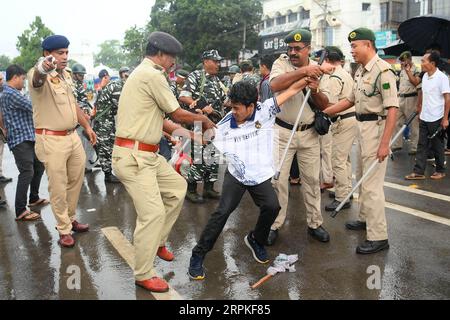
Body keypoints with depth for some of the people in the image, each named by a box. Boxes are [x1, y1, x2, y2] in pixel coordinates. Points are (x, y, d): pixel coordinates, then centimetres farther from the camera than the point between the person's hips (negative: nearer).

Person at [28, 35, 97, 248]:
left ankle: (71, 219, 37)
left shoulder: (66, 75, 10)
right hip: (51, 140, -8)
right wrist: (41, 67, -66)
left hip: (72, 136, 8)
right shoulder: (39, 76, -16)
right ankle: (64, 230, 17)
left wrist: (87, 127, 23)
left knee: (76, 180, 18)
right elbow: (37, 79, -42)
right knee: (58, 188, 2)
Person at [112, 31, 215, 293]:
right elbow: (178, 114, -9)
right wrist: (204, 119, 8)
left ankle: (158, 241, 30)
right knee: (153, 213, -9)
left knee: (177, 186, 20)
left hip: (147, 154, 11)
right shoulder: (153, 75, -14)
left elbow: (158, 117, 19)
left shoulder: (143, 73, 18)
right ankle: (144, 275, 6)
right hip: (133, 157, -11)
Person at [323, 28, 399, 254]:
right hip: (362, 126, 10)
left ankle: (378, 237, 0)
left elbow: (392, 108, -22)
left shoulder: (383, 70, -18)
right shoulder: (360, 71, 11)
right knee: (363, 178, 21)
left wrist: (384, 143, -25)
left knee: (372, 184, -8)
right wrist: (324, 112, 13)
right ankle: (366, 219, 38)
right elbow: (351, 100, 20)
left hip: (376, 127, -10)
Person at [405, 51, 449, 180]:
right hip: (424, 118, 7)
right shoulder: (425, 76, 6)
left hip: (436, 119, -7)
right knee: (422, 145, 6)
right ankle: (418, 172, 9)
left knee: (437, 146, 6)